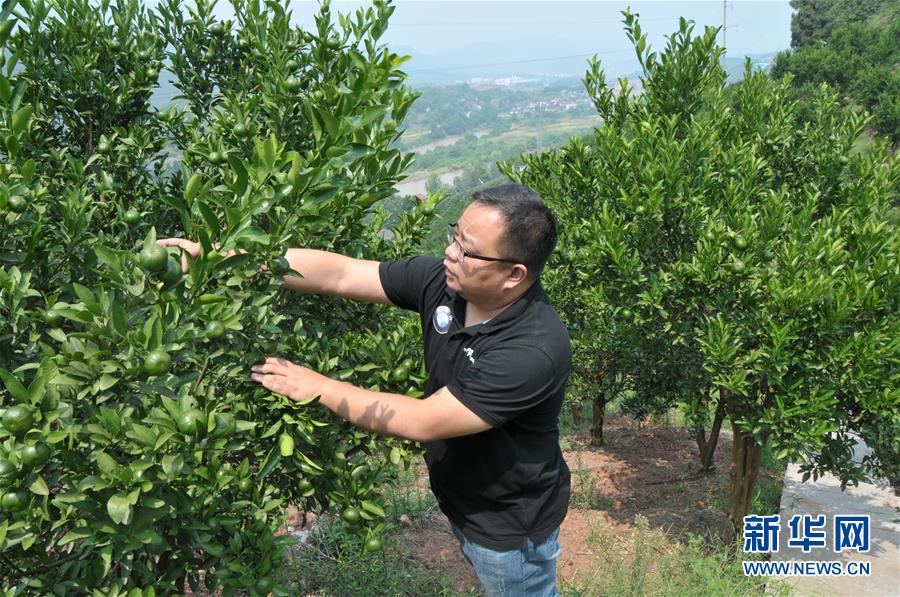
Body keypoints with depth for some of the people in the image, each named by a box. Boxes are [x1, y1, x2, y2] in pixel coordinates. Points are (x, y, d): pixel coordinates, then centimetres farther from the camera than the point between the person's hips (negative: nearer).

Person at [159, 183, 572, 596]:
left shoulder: (537, 350, -37)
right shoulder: (443, 281, -17)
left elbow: (420, 422, -34)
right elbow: (336, 273, -16)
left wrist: (319, 388, -26)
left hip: (509, 524, -6)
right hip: (459, 498, 7)